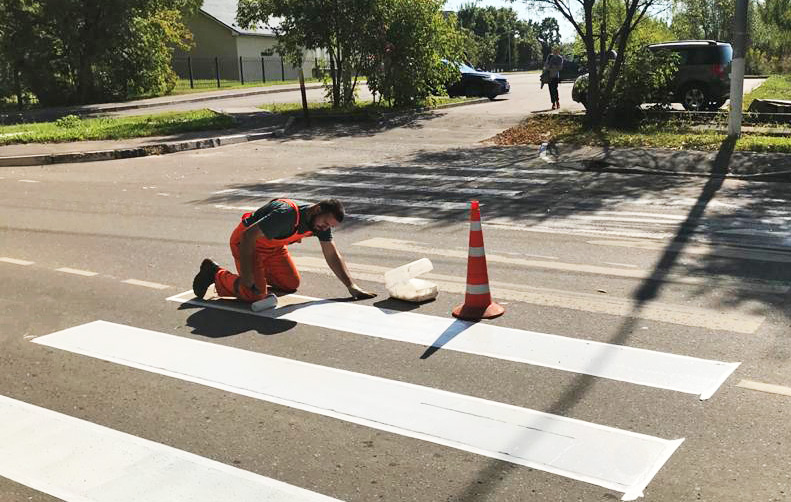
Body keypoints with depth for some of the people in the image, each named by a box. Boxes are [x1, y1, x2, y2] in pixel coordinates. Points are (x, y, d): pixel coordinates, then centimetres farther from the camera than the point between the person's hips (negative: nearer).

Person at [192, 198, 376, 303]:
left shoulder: (322, 221, -10)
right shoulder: (287, 214, -36)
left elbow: (332, 256, -1)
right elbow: (248, 236, -34)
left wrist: (351, 286, -7)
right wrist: (246, 274, -33)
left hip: (273, 246, 8)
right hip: (245, 242, -8)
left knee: (291, 284, 7)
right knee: (255, 294, -18)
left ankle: (260, 273, 29)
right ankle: (216, 273, 3)